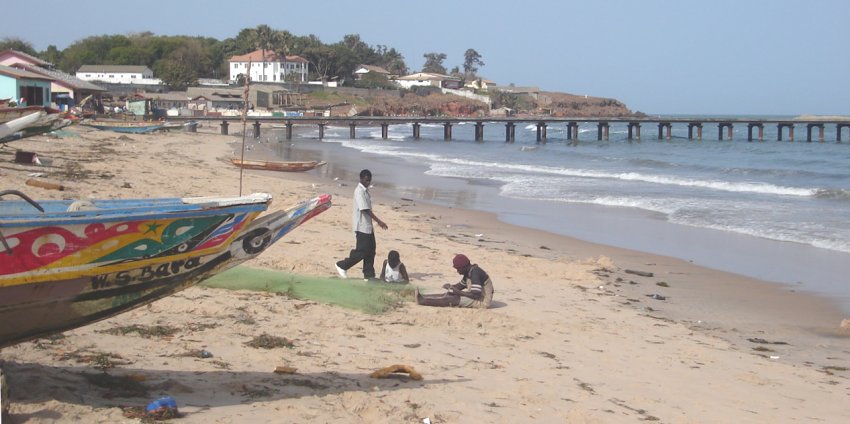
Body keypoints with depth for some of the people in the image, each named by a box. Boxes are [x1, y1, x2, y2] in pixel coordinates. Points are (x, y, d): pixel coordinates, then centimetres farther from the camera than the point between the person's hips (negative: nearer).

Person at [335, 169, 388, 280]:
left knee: (371, 250, 8)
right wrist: (379, 221, -24)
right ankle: (342, 266, 8)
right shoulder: (359, 191, -17)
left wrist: (377, 221, 20)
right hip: (362, 226, -9)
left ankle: (369, 275, 13)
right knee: (362, 251, -6)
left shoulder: (366, 191, 13)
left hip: (368, 226, 9)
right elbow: (365, 210, -23)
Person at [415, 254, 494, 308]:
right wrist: (451, 286, 1)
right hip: (476, 297, 10)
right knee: (448, 294, 0)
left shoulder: (475, 273, -23)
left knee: (454, 299, -20)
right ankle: (422, 298, -10)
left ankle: (423, 301, -26)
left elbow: (476, 295, -28)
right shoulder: (469, 272, 8)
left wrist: (459, 292, -21)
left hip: (482, 301, -10)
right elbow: (461, 285, 22)